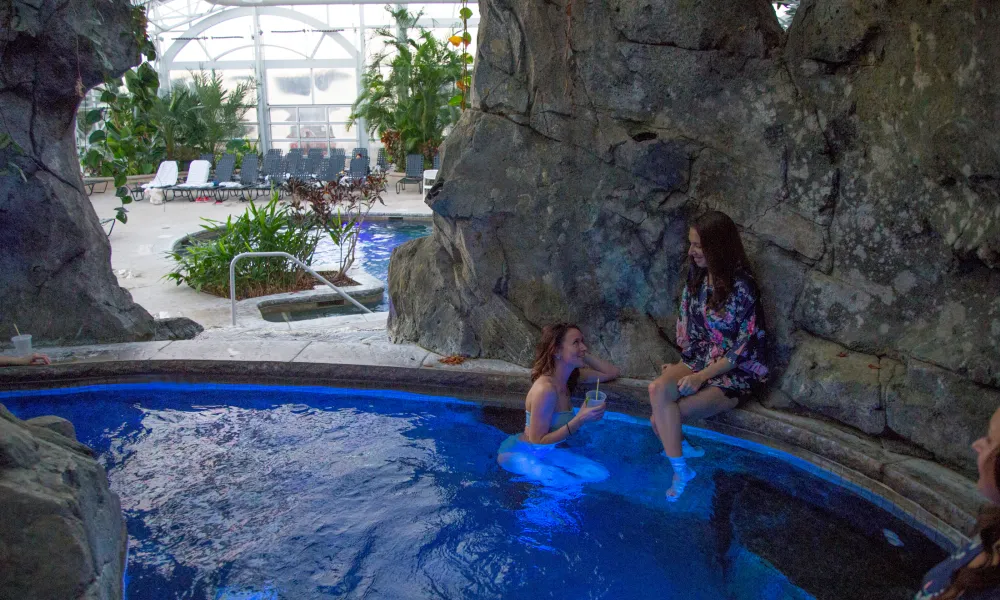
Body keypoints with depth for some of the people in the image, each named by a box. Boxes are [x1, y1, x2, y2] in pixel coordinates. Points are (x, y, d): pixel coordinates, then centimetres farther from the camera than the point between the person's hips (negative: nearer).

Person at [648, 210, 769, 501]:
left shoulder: (742, 287, -18)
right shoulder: (697, 274, 3)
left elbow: (745, 348, -16)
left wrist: (702, 376, -19)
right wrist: (684, 364, 5)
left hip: (733, 374, -6)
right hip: (698, 360, 6)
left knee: (661, 420, -22)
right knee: (658, 389, -27)